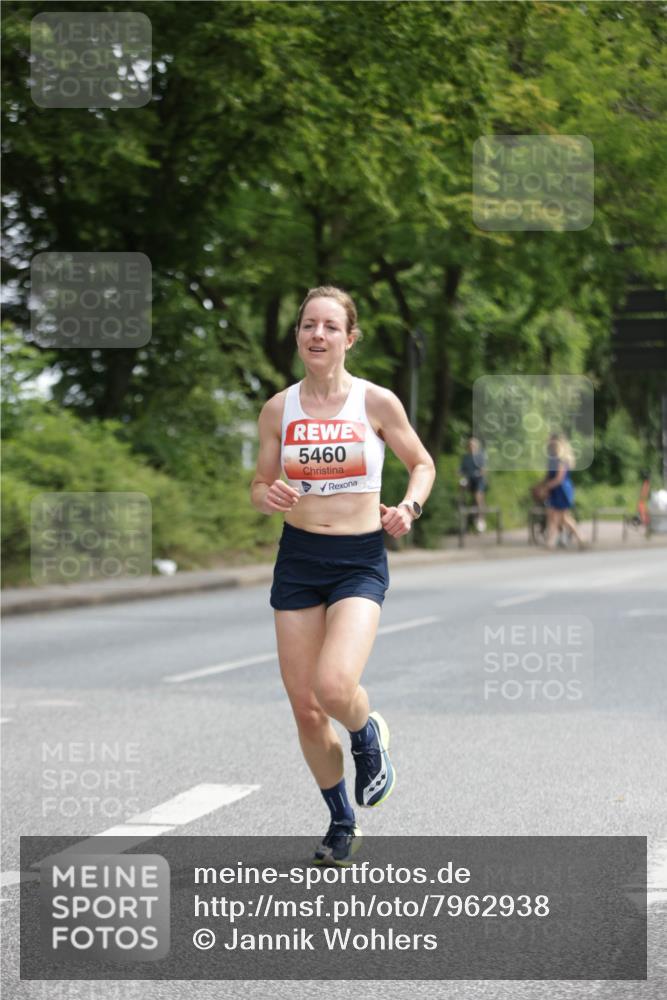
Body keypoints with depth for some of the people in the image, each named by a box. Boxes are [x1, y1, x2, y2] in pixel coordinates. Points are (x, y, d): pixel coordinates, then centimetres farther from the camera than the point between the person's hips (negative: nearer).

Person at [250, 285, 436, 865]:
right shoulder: (279, 409, 2)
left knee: (334, 687, -25)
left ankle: (369, 737, 13)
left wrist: (409, 507, -8)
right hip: (298, 557, 3)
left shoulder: (377, 403, -4)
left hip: (360, 560, -3)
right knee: (304, 708, 4)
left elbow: (422, 463, 11)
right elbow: (261, 485, 12)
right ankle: (343, 827, 25)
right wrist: (269, 497, -11)